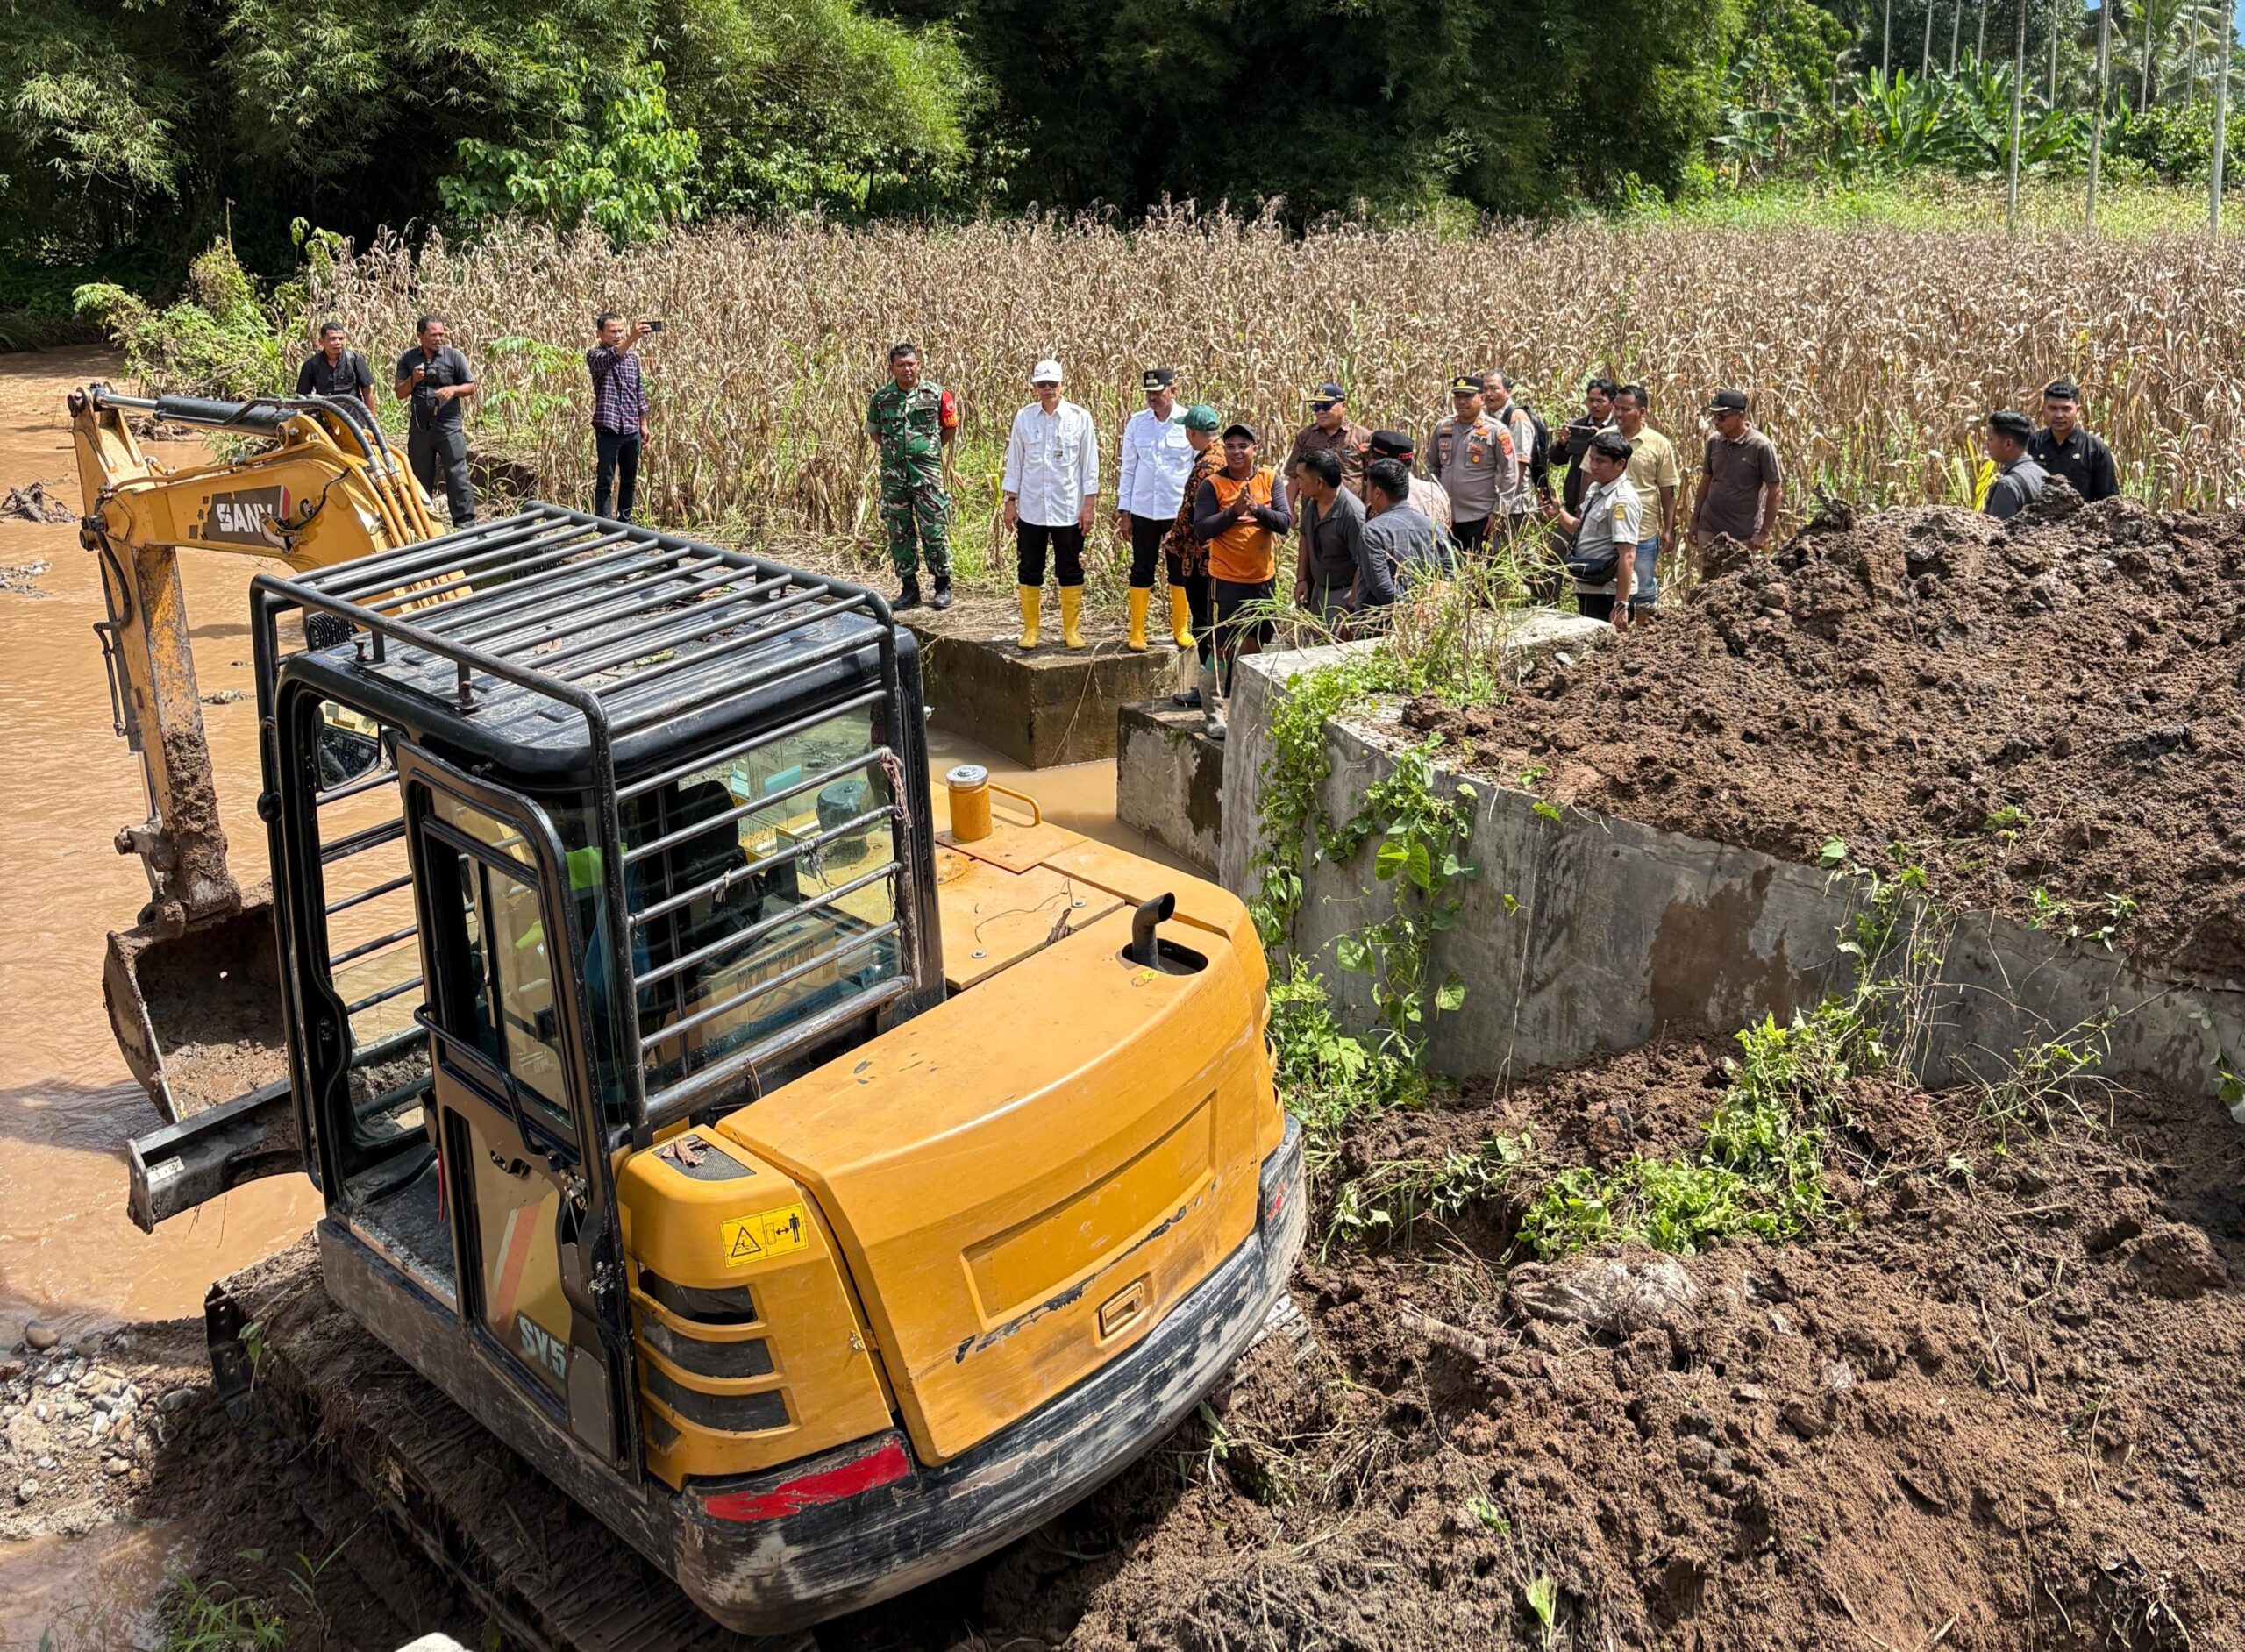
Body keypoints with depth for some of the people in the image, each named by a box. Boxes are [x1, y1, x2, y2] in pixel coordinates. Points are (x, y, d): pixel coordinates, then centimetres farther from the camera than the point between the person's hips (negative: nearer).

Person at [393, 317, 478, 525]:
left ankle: (465, 522, -5)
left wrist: (453, 389, -16)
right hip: (420, 427, 3)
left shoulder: (454, 357, -2)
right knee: (420, 478, 12)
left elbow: (471, 386, 3)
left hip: (449, 426, -3)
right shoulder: (407, 359, 5)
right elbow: (400, 394, 7)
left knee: (457, 476, -8)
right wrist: (413, 380, -12)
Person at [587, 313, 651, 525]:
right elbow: (608, 360, -31)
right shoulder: (595, 355, -6)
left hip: (632, 430, 6)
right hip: (608, 429, -6)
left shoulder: (632, 358, 13)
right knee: (605, 481, -1)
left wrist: (643, 423, 16)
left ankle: (625, 521, 25)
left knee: (629, 480, 13)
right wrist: (632, 339, -44)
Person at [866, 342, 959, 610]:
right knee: (899, 533, 6)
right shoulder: (881, 398, 5)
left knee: (935, 531, -2)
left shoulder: (936, 394, -1)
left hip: (928, 473, -2)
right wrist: (893, 450, 11)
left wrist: (930, 449, 11)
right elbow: (873, 431, 19)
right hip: (893, 474, 3)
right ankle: (909, 588, 15)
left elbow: (950, 428, 12)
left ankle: (943, 586, 10)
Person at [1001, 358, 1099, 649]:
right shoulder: (1023, 418, 2)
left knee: (1070, 571, 5)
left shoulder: (1080, 418, -2)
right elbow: (1014, 462, 7)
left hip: (1068, 510, -1)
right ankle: (1030, 629, 16)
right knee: (1029, 570, 7)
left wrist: (1090, 505, -4)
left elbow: (1089, 465, 0)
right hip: (1031, 510, 2)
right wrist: (1010, 501, 4)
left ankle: (1072, 629, 15)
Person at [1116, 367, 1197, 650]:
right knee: (1141, 571, 5)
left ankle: (1181, 630, 20)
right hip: (1143, 510, 2)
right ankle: (1137, 631, 12)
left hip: (1180, 510, -1)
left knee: (1180, 572, 8)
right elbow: (1128, 469, 7)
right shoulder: (1136, 423, 2)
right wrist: (1124, 512, 5)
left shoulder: (1189, 422, -5)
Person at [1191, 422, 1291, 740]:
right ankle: (1214, 712, 5)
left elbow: (1285, 523, -7)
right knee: (1224, 648, -5)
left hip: (1263, 577, 3)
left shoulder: (1270, 481, 1)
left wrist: (1258, 510, -24)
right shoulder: (1212, 485, -6)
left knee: (1253, 645, 14)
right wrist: (1234, 511, -23)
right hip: (1227, 579, -3)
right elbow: (1201, 530, -13)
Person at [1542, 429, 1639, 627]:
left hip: (1606, 595, -9)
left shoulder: (1622, 501, -18)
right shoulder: (1595, 490, 9)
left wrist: (1621, 605, -26)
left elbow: (1627, 557, -23)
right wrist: (1559, 514, 7)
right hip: (1588, 589, 9)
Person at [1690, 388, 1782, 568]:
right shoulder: (1714, 441, 3)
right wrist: (1694, 520, 14)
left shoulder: (1761, 446, -12)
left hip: (1743, 535, -5)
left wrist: (1764, 533, -11)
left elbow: (1775, 492, -9)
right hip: (1709, 529, 5)